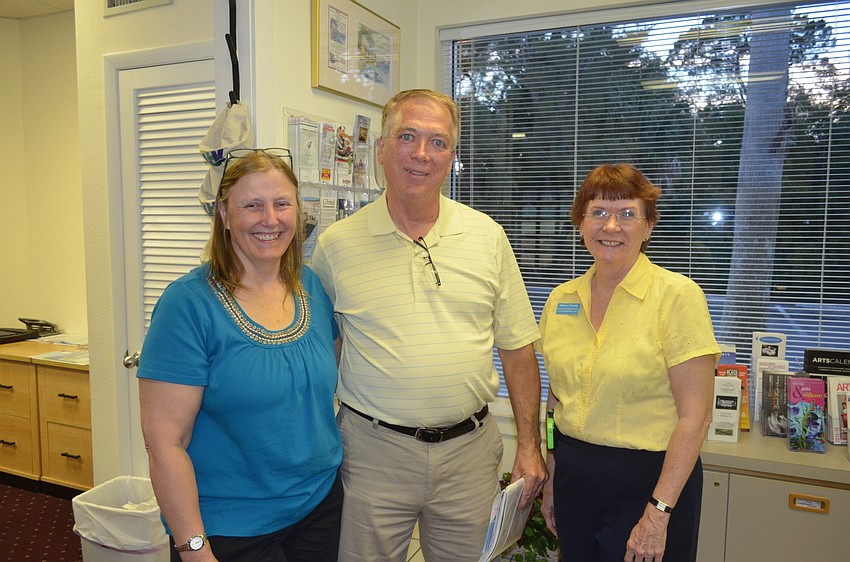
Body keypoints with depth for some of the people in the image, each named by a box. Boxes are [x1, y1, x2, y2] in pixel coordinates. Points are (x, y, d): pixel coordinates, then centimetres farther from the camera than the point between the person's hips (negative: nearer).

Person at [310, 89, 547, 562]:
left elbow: (517, 347, 4)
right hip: (373, 450, -1)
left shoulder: (488, 236, 1)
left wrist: (529, 445, 4)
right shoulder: (337, 244, -3)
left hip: (470, 448, 2)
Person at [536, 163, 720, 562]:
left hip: (647, 480, -4)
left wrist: (659, 511, -16)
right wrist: (550, 482, 11)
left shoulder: (678, 296, -13)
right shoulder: (561, 300, 2)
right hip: (573, 478, 5)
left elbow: (694, 416, -15)